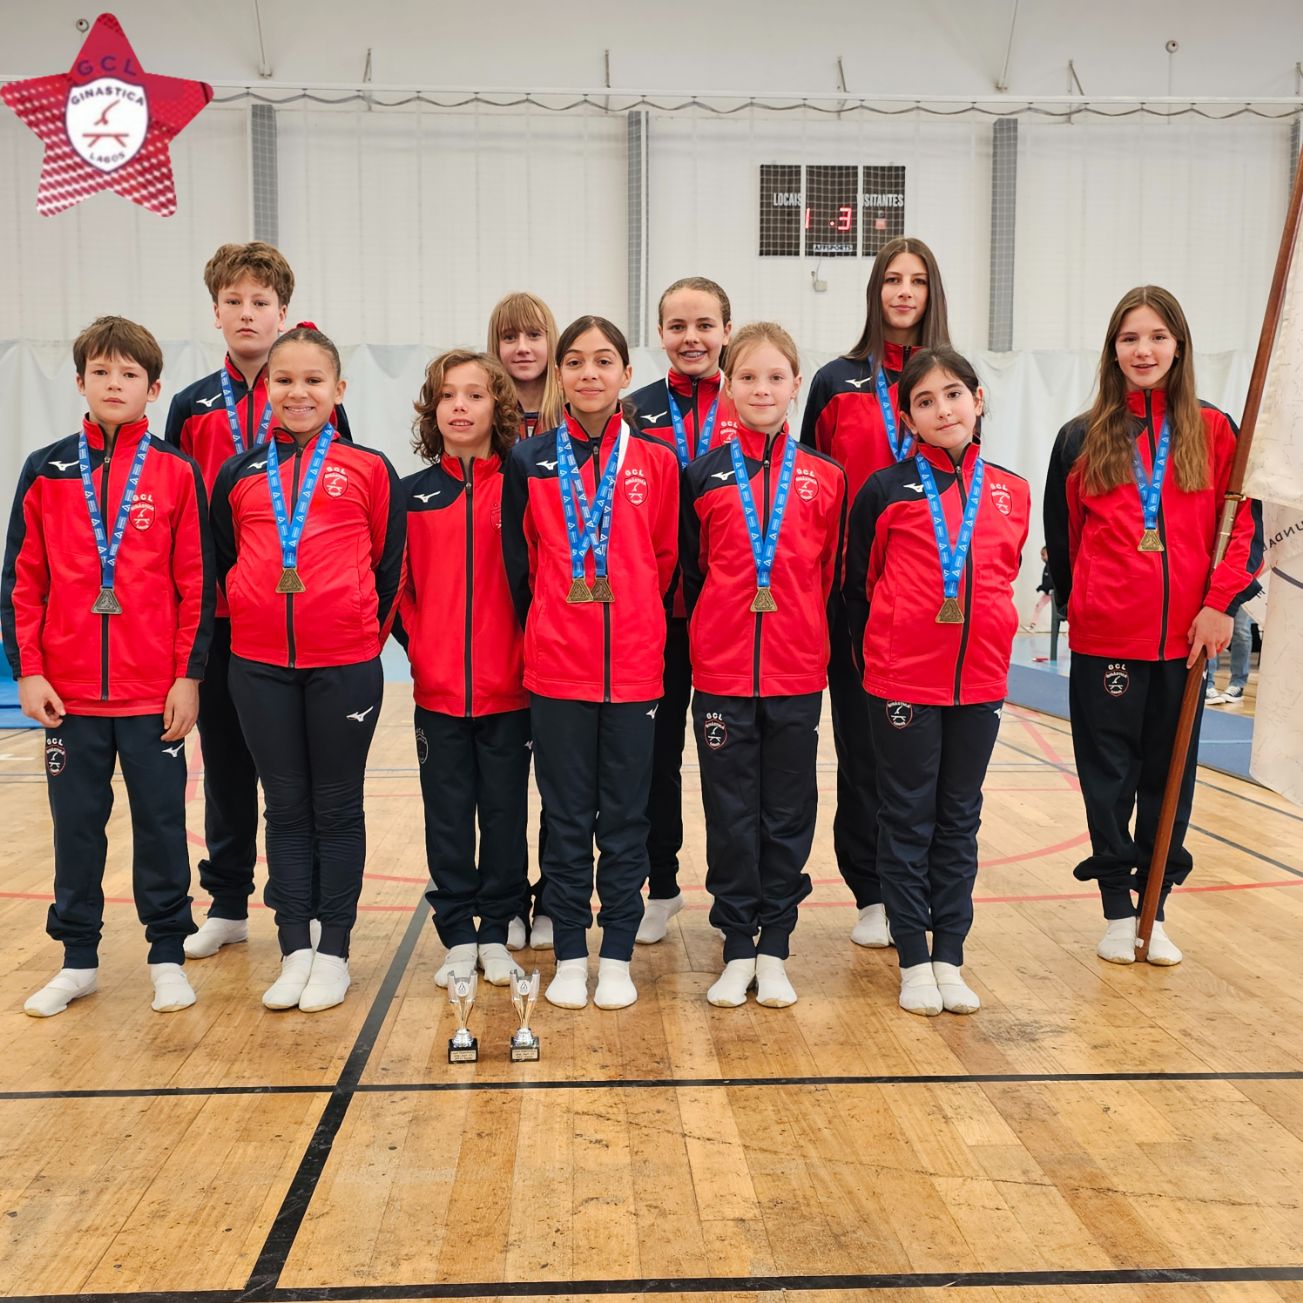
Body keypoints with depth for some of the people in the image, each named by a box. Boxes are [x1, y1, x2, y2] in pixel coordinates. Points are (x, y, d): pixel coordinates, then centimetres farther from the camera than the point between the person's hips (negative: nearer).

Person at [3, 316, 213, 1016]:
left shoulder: (176, 473, 0)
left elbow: (197, 584, -1)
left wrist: (190, 675, -5)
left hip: (156, 692, -2)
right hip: (68, 692, 2)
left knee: (161, 821, 6)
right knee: (76, 823, 10)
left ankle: (168, 956, 20)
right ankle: (78, 959, 23)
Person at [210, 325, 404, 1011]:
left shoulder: (369, 469, 0)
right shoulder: (238, 474, 8)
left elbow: (390, 567, 3)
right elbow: (225, 563, 16)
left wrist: (367, 634, 4)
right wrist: (258, 619, 11)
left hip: (346, 664, -3)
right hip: (259, 665, 3)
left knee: (338, 808, 7)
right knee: (286, 808, 11)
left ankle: (334, 953, 18)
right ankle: (295, 951, 20)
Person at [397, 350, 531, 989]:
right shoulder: (413, 495, 5)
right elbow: (394, 581, 8)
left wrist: (531, 653, -5)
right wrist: (415, 644, -1)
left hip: (508, 689, -1)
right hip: (436, 689, 1)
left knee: (504, 810, 8)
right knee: (447, 812, 8)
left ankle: (495, 932, 22)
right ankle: (457, 936, 21)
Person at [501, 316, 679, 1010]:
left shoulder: (656, 461, 2)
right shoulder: (529, 462, 3)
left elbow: (666, 559, 9)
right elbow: (518, 564, 9)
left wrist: (633, 623, 8)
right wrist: (549, 630, 10)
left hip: (634, 665, 0)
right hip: (555, 665, 0)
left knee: (625, 814, 8)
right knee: (566, 815, 8)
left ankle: (617, 956, 20)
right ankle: (570, 956, 20)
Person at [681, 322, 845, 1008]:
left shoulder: (825, 477, 4)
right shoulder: (703, 474, 4)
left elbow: (833, 575, 7)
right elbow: (688, 571, 8)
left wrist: (818, 647, 4)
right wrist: (709, 641, 4)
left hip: (797, 674, 1)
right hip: (721, 673, 0)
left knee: (788, 814, 8)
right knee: (731, 814, 6)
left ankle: (774, 950, 21)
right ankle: (737, 950, 19)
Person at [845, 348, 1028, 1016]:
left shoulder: (1011, 491, 5)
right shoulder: (885, 489, -4)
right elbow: (858, 584, 3)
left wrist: (985, 643, 11)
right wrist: (877, 657, 6)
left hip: (979, 680, 3)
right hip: (902, 681, -3)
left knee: (960, 819, 11)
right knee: (908, 819, 6)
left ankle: (949, 957, 21)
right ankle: (913, 959, 16)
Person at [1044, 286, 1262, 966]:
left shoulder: (1214, 430, 2)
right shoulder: (1081, 438, 3)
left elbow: (1245, 528, 1)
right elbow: (1061, 536, 10)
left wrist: (1220, 604, -9)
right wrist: (1080, 603, 9)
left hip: (1186, 637, 1)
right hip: (1104, 636, 0)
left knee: (1170, 772, 9)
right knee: (1109, 772, 6)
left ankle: (1154, 909, 22)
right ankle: (1117, 911, 19)